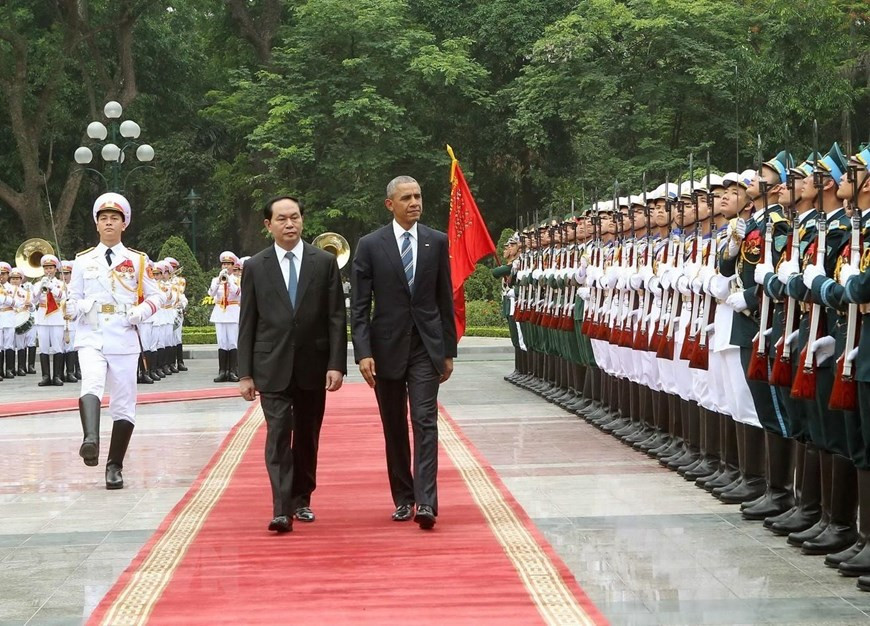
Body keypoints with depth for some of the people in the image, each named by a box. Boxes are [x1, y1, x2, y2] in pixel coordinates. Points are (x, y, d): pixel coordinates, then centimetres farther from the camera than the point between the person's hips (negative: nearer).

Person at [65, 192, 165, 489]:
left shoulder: (137, 261, 8)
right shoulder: (83, 261, 9)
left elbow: (156, 296, 10)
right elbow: (74, 298, 12)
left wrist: (139, 314, -8)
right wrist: (72, 308, -11)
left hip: (124, 340, 1)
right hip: (91, 338, -1)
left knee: (124, 404, 2)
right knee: (90, 385, -29)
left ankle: (114, 467, 12)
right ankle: (90, 440, -50)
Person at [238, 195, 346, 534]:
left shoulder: (325, 262, 3)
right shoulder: (255, 267, 3)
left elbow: (336, 317, 1)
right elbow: (247, 323, 4)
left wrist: (337, 364, -7)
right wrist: (244, 373, -1)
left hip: (312, 366, 1)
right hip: (272, 368, -1)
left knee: (307, 437, 10)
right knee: (278, 436, -9)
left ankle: (301, 500, 25)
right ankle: (282, 510, -14)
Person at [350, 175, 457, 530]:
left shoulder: (437, 242, 5)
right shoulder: (370, 245, -1)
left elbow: (445, 299, 8)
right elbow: (359, 305, -3)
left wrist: (449, 351, 7)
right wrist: (363, 352, -12)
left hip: (426, 347, 0)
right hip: (387, 348, 0)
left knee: (425, 422, -10)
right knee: (394, 429, 8)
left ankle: (425, 502, -15)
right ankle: (403, 499, 19)